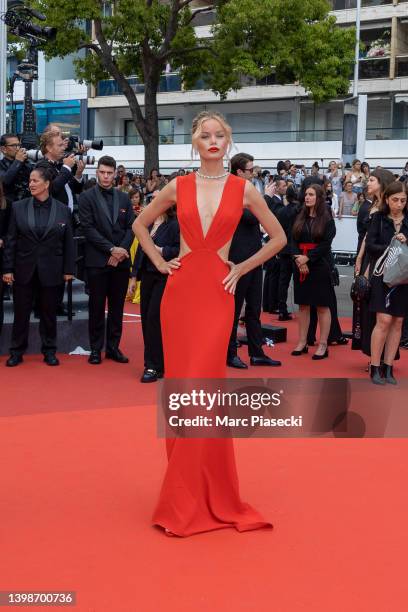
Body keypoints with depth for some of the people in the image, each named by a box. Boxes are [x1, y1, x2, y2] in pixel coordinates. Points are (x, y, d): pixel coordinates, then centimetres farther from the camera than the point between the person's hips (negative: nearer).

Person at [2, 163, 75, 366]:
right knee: (21, 312, 7)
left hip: (50, 270, 0)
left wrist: (68, 269, 0)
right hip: (24, 268, 0)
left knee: (49, 312, 9)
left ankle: (49, 351, 21)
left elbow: (68, 242, 2)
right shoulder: (18, 207, -1)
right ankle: (17, 351, 19)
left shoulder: (62, 209, -1)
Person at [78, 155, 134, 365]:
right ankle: (96, 348, 10)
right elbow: (88, 228, -9)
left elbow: (131, 227, 7)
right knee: (97, 307, 2)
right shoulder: (87, 197, 0)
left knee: (117, 307, 7)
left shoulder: (124, 198, 11)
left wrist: (121, 250, -9)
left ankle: (113, 347, 14)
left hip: (121, 260, 3)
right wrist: (111, 249, -15)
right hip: (97, 260, -3)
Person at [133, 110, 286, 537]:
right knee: (180, 385, 4)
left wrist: (241, 269, 3)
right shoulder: (179, 187, 6)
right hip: (180, 289, 2)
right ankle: (188, 489, 19)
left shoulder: (243, 190, 2)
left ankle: (192, 497, 5)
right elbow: (141, 223, 18)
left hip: (216, 293, -2)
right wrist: (158, 261, 7)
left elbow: (278, 237, 10)